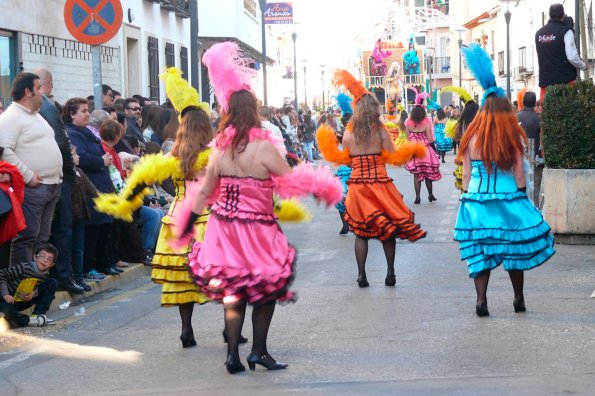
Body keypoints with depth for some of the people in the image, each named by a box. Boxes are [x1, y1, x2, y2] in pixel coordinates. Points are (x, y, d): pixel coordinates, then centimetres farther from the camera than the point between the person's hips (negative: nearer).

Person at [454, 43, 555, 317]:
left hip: (477, 201, 1)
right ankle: (519, 300, 23)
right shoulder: (514, 137, -5)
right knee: (514, 249, 13)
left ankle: (481, 301, -3)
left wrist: (468, 199, 11)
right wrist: (522, 200, 7)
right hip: (509, 201, -1)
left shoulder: (472, 137, -1)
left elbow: (467, 174, 2)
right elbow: (519, 175, -3)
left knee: (480, 251, 6)